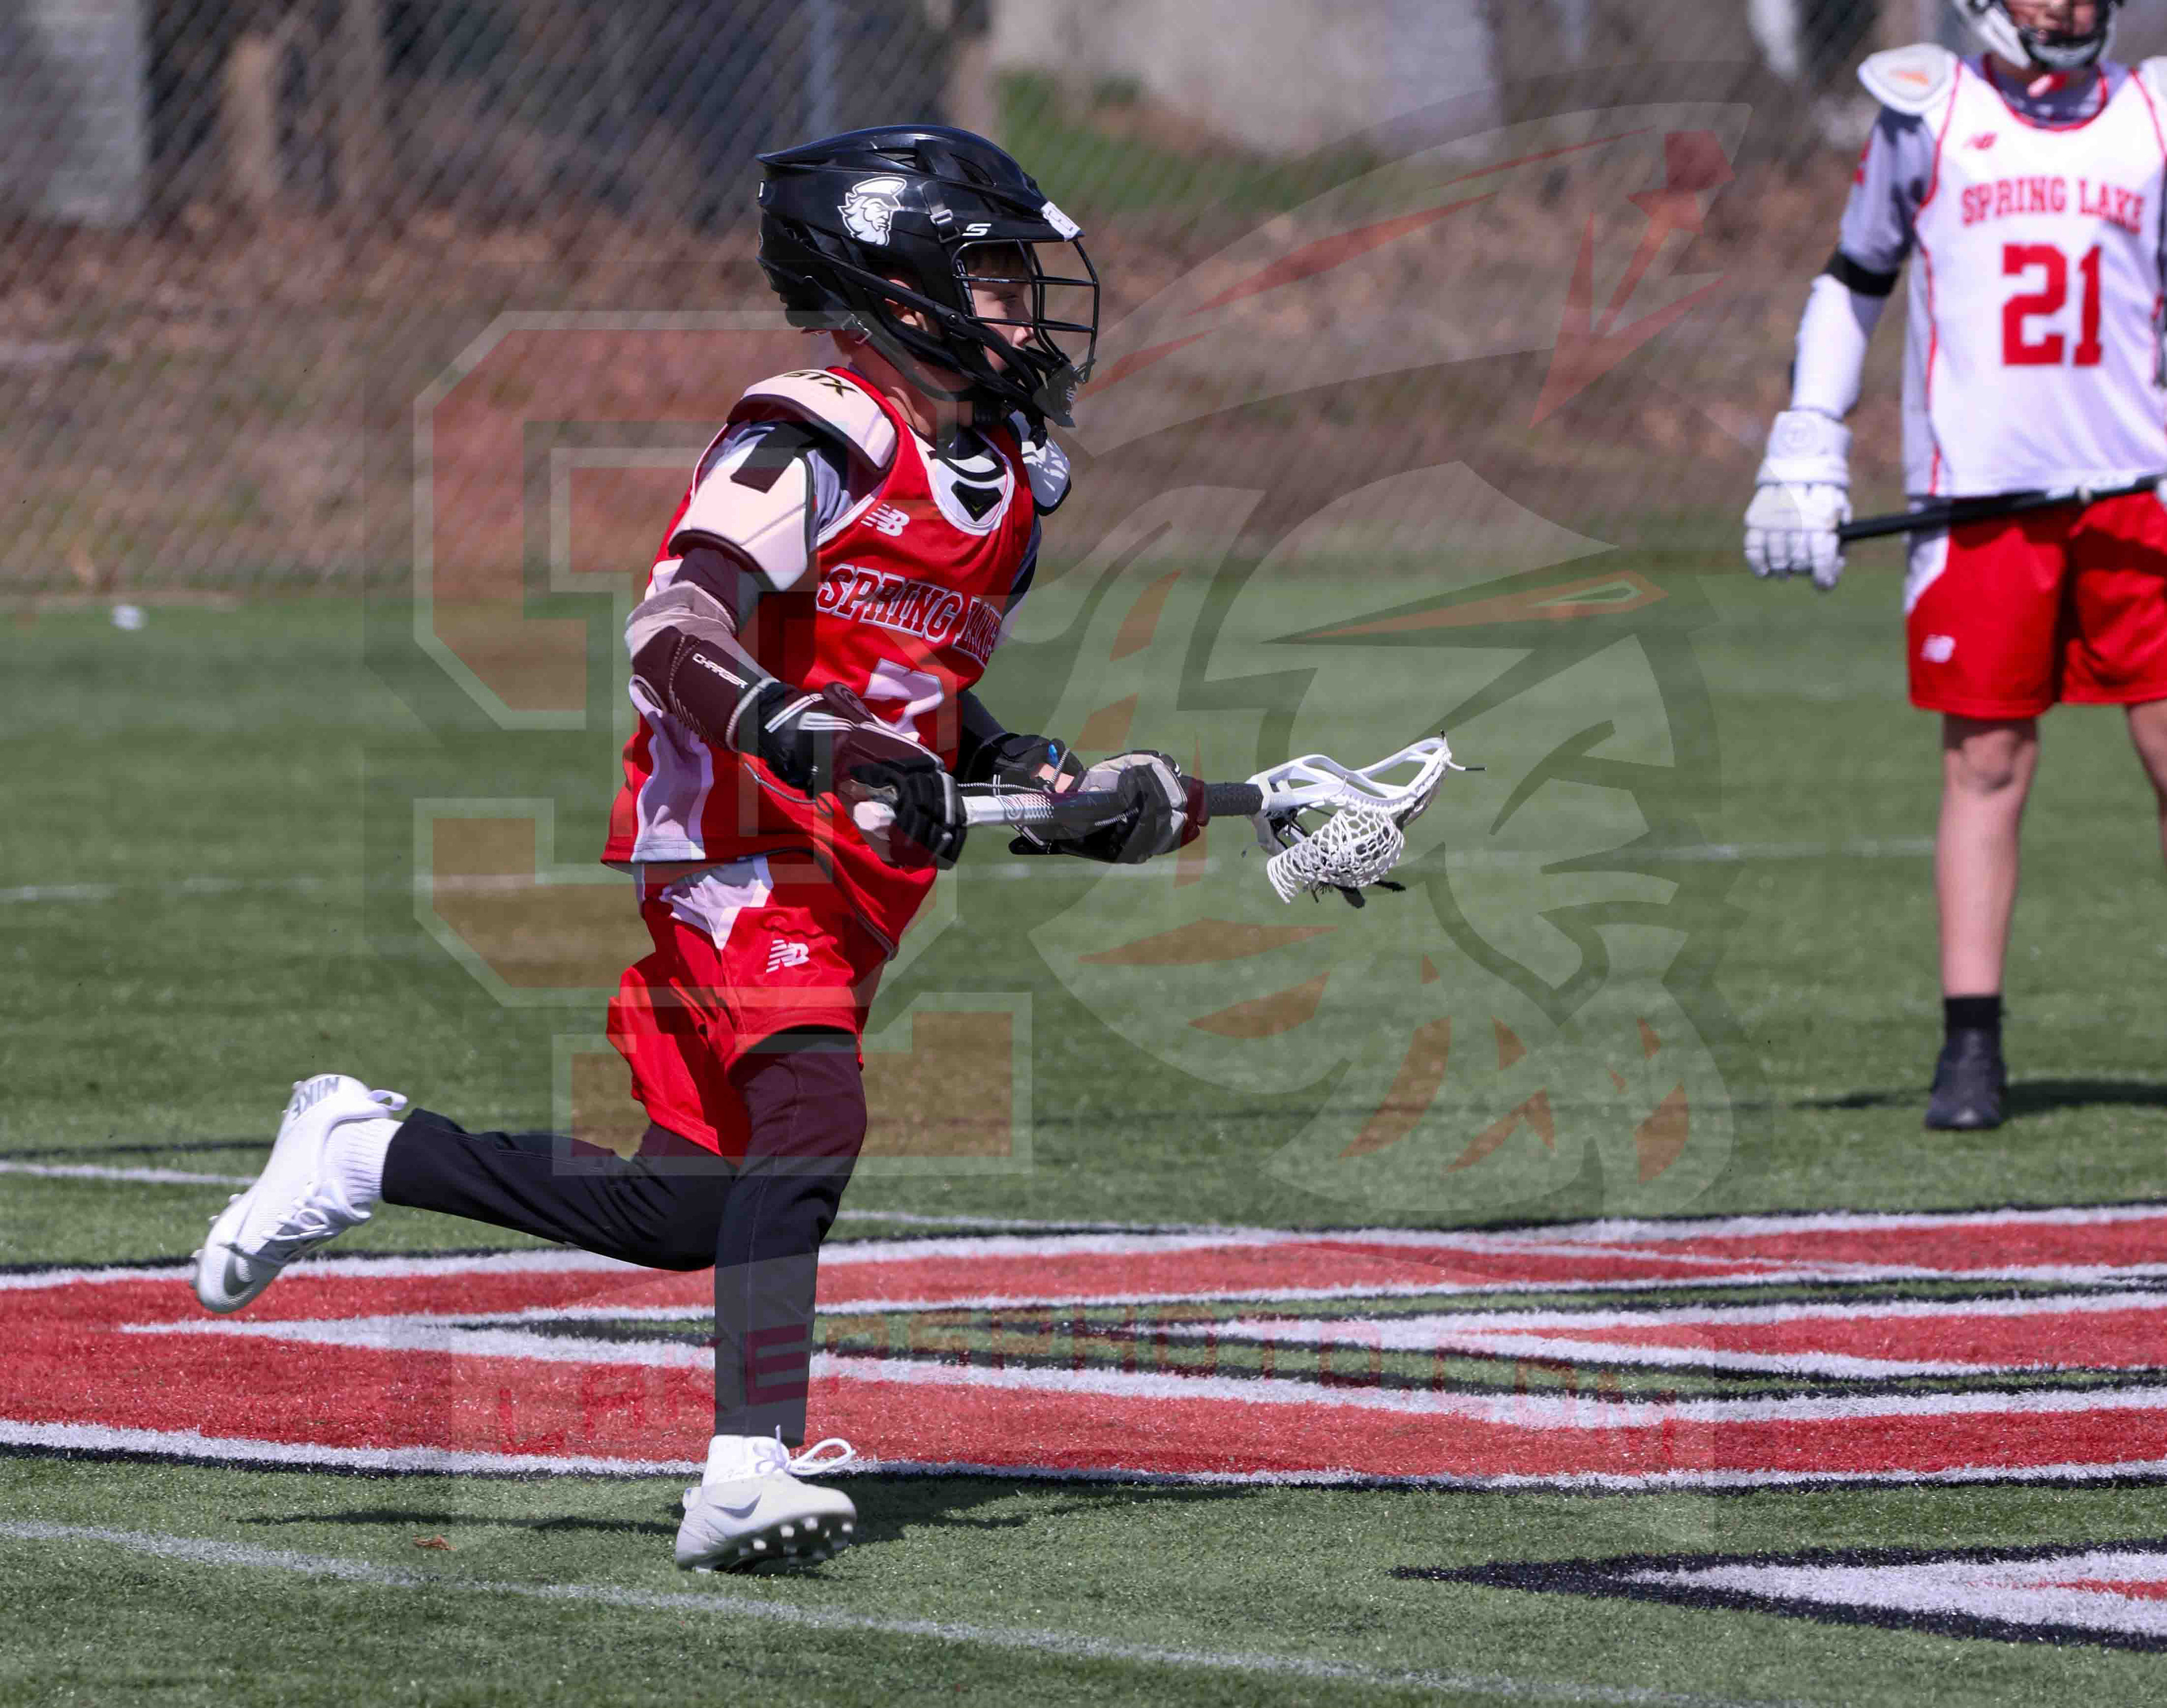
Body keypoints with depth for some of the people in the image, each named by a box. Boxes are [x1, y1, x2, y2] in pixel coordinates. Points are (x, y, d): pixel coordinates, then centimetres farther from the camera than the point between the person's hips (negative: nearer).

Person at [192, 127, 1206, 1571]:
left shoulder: (1003, 479, 17)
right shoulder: (818, 441, -12)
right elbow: (675, 633, -23)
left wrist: (1079, 798, 12)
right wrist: (805, 737, -39)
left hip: (858, 882, 9)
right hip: (732, 850, -9)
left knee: (688, 1211, 7)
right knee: (811, 1117, -28)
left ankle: (365, 1150, 25)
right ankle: (748, 1475, -32)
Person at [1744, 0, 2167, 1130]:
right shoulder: (1925, 113, 6)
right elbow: (1852, 282, 14)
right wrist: (1805, 453, 6)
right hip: (1976, 491, -2)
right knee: (1985, 768, -3)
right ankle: (1971, 1047, 1)